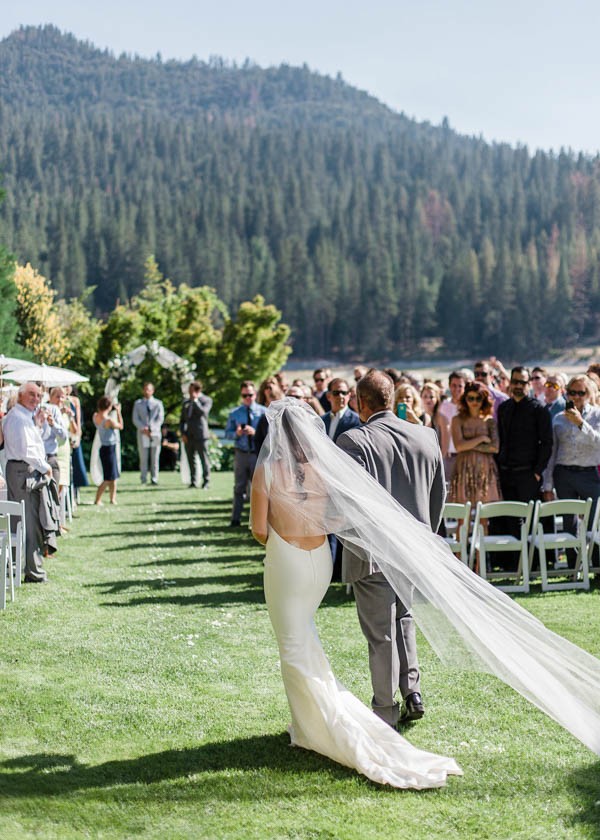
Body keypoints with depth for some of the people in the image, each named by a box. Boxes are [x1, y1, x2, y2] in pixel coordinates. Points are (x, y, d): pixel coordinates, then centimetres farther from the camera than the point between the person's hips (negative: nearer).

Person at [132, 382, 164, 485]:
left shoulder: (158, 403, 10)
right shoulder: (138, 403, 13)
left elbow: (160, 419, 2)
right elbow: (135, 419, 5)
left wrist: (151, 429, -12)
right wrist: (143, 428, -11)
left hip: (155, 433, 0)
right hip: (142, 433, 0)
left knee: (155, 457, -2)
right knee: (143, 457, -5)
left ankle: (154, 479, 0)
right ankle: (143, 479, -4)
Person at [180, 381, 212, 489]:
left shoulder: (206, 400, 0)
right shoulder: (186, 402, 16)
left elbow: (203, 412, -19)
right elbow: (182, 420, 17)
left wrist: (195, 400, -14)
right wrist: (182, 433, 5)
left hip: (200, 435, -5)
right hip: (188, 436, 5)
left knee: (204, 458, -3)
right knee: (191, 459, 7)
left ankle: (206, 482, 3)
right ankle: (193, 482, 14)